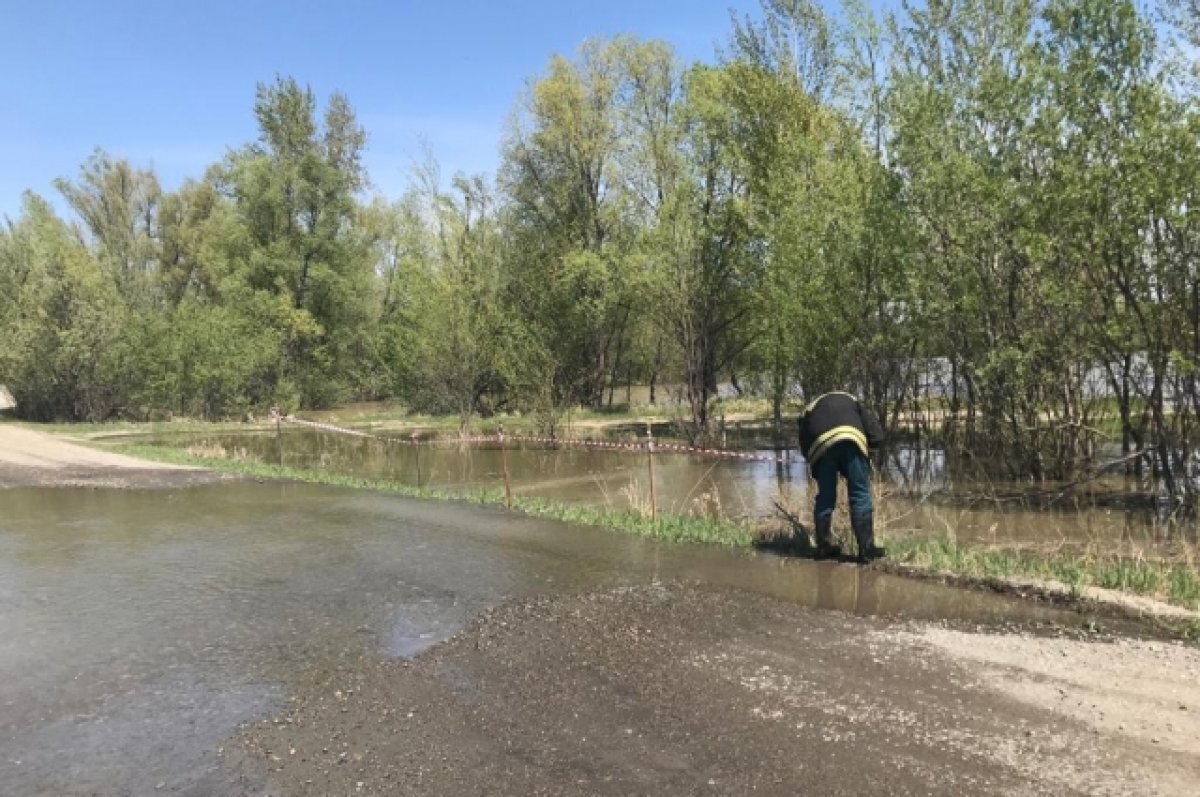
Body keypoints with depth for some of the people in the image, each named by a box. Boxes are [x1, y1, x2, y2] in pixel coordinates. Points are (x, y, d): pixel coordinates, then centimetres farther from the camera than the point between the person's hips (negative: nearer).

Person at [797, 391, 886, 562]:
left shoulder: (809, 410, 37)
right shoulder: (852, 401, 36)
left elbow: (804, 447, 23)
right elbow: (877, 436, 23)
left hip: (820, 445, 1)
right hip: (851, 440, -1)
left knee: (825, 497, 14)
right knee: (860, 496, 4)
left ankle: (824, 547, 17)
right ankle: (866, 549, 2)